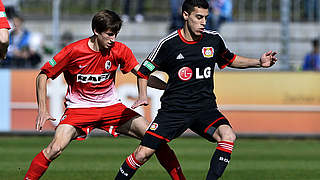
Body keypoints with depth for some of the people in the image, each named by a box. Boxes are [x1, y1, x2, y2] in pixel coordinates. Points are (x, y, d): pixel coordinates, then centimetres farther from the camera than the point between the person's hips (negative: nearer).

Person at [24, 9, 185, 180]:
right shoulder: (74, 51, -16)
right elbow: (43, 76, -8)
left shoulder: (119, 50, -6)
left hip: (111, 106, 3)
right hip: (79, 107, -3)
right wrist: (42, 110, -16)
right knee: (56, 148, -27)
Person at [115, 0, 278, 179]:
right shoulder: (169, 43, -6)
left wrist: (259, 62, 11)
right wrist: (143, 96, -8)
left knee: (228, 136, -27)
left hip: (205, 108, 2)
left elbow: (230, 59, 22)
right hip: (174, 109, -2)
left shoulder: (214, 39, 2)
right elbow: (144, 70, 7)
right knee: (143, 154, -10)